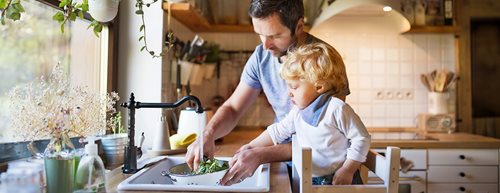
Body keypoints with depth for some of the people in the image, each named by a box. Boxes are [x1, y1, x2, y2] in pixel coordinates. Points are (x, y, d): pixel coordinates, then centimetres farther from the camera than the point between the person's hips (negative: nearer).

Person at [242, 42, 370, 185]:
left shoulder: (337, 109, -15)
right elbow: (277, 131, 18)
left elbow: (362, 139, -12)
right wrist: (250, 146, 18)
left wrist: (347, 171, -13)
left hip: (338, 179, -6)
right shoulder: (298, 111, 7)